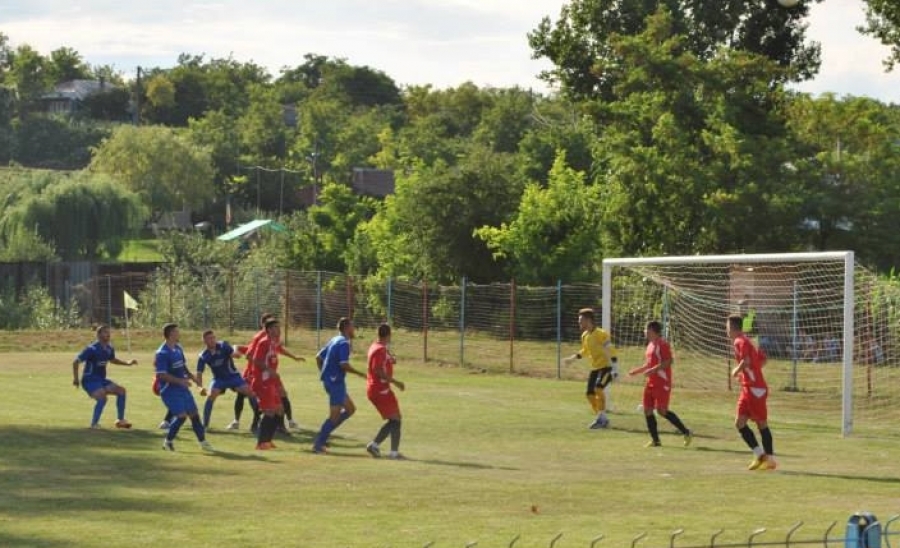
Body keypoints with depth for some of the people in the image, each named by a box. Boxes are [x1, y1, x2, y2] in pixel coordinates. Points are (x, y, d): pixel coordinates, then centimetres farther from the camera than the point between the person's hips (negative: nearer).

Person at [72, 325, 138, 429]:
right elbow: (76, 362, -16)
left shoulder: (109, 349, 4)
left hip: (101, 380, 8)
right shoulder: (92, 349, -19)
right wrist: (75, 379, -16)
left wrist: (127, 363, 18)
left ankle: (120, 420, 11)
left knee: (121, 390, 2)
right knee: (102, 397, -29)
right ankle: (94, 424, -15)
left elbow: (112, 360, 28)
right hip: (90, 380, -8)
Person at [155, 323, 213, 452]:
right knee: (181, 415, -16)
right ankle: (168, 441, 3)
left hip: (182, 388, 8)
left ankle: (203, 442, 21)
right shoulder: (162, 353, -19)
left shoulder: (178, 348, 8)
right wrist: (180, 381, -26)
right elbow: (161, 375, -24)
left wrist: (190, 375, 6)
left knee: (193, 413, 10)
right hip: (170, 390, -8)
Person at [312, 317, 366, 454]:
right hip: (335, 381, -10)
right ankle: (318, 444, -3)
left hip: (329, 380, 10)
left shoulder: (334, 341, 14)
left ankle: (324, 433, 11)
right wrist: (359, 374, -12)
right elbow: (344, 365, -23)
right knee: (335, 415, -5)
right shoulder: (344, 343, -14)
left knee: (350, 409, 16)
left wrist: (324, 373, 23)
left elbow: (318, 357, 18)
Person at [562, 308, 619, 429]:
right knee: (590, 394, 5)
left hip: (606, 366, -9)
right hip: (595, 368, 9)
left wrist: (615, 368, -25)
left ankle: (601, 418, -21)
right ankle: (602, 419, 18)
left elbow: (610, 351, -20)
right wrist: (572, 359, 24)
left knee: (598, 388, -28)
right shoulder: (584, 335, 7)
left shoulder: (601, 334, -18)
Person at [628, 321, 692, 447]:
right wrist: (637, 371, 21)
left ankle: (686, 433, -4)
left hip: (662, 383, -10)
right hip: (651, 383, 10)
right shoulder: (650, 345, 17)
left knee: (661, 410, -13)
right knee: (647, 410, 4)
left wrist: (652, 370, -26)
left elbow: (668, 361, -21)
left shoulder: (662, 344, -12)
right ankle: (655, 440, 10)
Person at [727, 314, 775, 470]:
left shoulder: (739, 342, -11)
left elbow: (746, 361, -26)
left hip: (755, 389, -9)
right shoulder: (745, 341, 18)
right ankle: (760, 455, 4)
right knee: (739, 423, 4)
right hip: (747, 389, 9)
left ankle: (770, 459, 0)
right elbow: (762, 360, 22)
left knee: (762, 423, -4)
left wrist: (736, 371, -9)